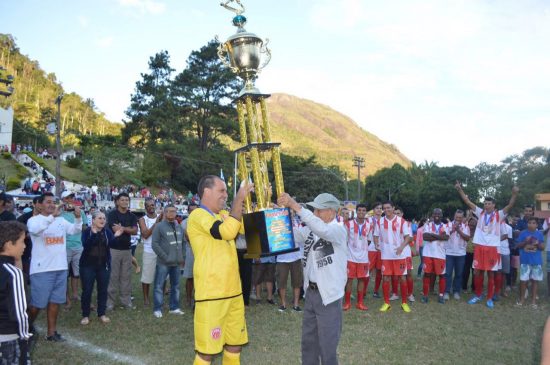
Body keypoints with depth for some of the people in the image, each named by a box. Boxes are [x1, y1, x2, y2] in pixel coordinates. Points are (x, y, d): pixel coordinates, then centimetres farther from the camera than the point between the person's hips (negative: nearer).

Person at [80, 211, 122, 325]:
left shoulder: (107, 231, 4)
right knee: (87, 290, 2)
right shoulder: (87, 231, -5)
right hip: (88, 265, -3)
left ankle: (102, 314, 19)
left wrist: (115, 236, -29)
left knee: (103, 290, 8)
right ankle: (85, 315, 14)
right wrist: (93, 234, -33)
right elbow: (85, 245, -22)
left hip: (104, 265, 3)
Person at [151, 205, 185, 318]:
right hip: (163, 262, -6)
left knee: (175, 286, 13)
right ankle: (157, 309, 9)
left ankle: (174, 307, 24)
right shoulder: (159, 226, -7)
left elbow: (183, 243, 16)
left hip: (176, 262, 6)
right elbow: (154, 244, -12)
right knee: (159, 286, 0)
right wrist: (165, 257, -15)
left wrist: (182, 257, 7)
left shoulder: (179, 227, 11)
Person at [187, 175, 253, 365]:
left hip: (233, 291, 8)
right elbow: (228, 231, -28)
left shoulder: (224, 214, 12)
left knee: (235, 343, 18)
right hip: (211, 294, -8)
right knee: (207, 349, 1)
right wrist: (239, 198, -19)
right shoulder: (198, 216, -13)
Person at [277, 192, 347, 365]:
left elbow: (322, 229, -33)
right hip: (311, 292, 7)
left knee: (327, 346, 4)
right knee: (308, 342, 18)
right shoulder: (311, 229, 8)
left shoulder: (338, 229, -13)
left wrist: (295, 205, -36)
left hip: (329, 295, -7)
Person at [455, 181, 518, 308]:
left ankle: (490, 298, 17)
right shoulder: (480, 213, 8)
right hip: (479, 246, 2)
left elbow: (510, 206, -13)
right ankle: (478, 295, 22)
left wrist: (515, 194, -29)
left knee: (491, 274, 6)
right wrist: (460, 189, -4)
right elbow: (468, 202, 4)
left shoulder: (499, 215, 1)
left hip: (492, 247, -2)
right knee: (477, 272, 6)